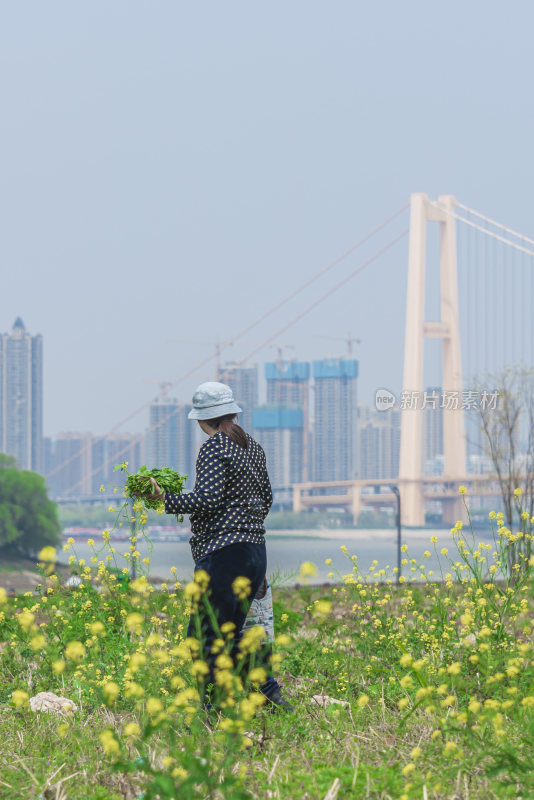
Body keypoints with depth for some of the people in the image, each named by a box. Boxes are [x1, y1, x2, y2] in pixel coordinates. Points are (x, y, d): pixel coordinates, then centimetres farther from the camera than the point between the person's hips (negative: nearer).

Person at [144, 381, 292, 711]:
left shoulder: (213, 448, -9)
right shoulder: (254, 447, 15)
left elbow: (209, 499, -20)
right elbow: (266, 500, 23)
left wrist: (167, 500, -12)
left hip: (223, 552, -9)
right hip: (256, 551, 9)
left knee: (205, 637, -5)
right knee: (230, 633, 16)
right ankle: (269, 690, 7)